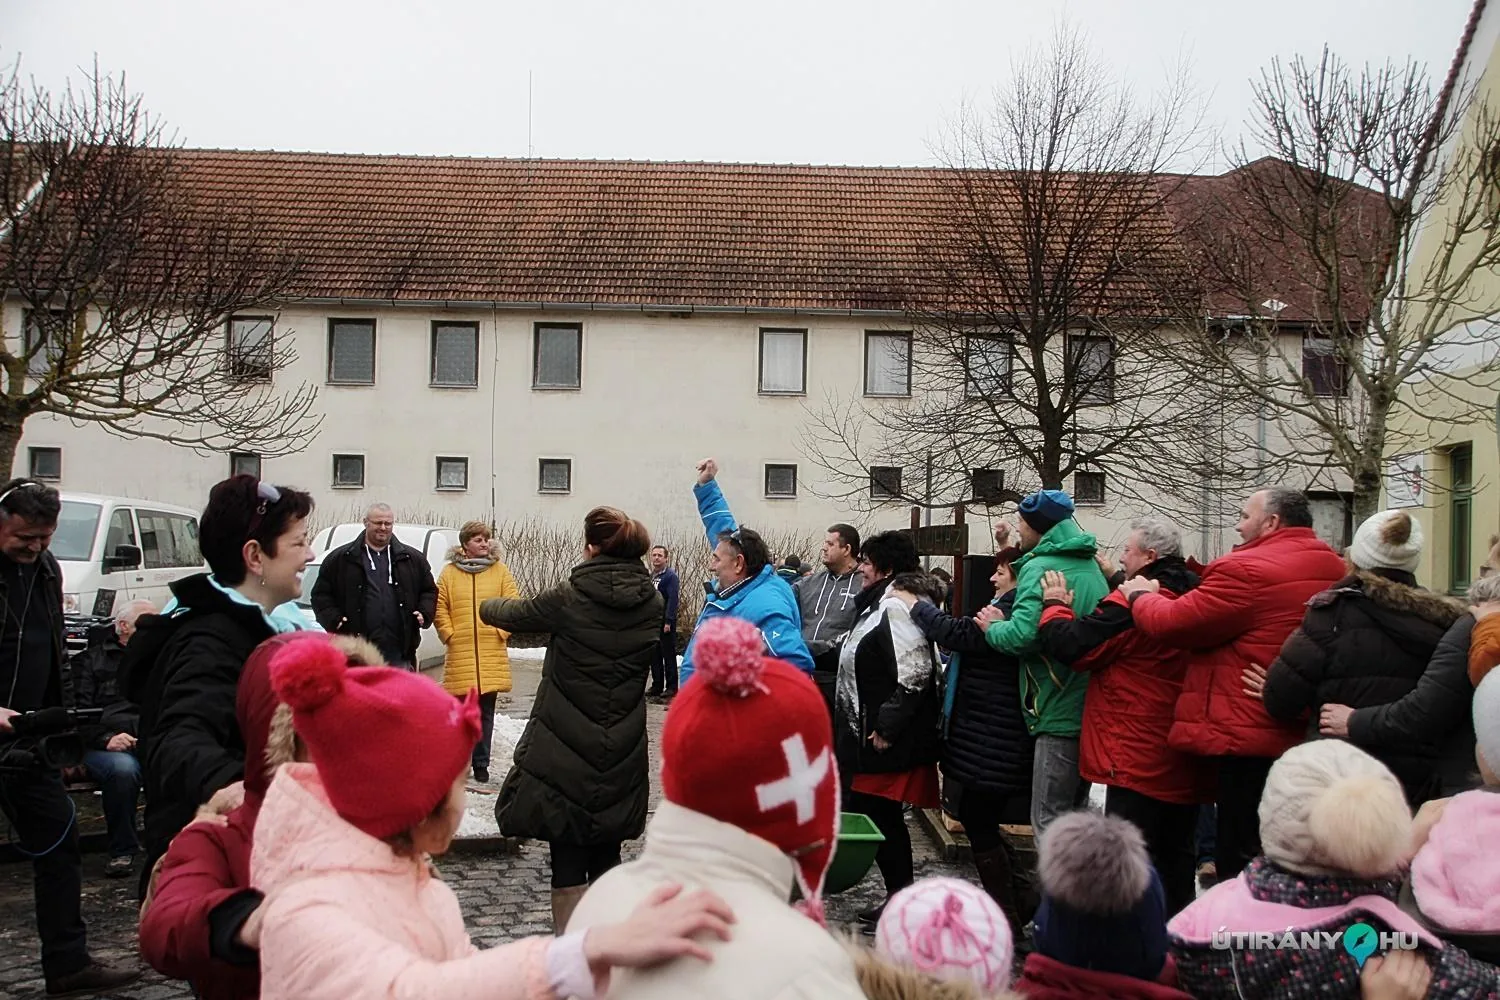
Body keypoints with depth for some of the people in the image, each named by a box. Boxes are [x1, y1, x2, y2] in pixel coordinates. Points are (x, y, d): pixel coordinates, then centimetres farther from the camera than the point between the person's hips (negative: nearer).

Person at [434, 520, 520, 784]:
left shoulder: (500, 571, 8)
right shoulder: (450, 573, 6)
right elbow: (439, 607, 5)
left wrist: (502, 631, -3)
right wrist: (448, 634, -3)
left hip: (492, 653, 1)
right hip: (460, 653, -1)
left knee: (486, 712, 5)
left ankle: (481, 764, 15)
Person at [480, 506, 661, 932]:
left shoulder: (571, 598, -13)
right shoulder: (651, 603, -2)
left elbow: (516, 614, 5)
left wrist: (487, 606, 29)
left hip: (566, 755, -4)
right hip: (621, 757, 4)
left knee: (567, 861, 6)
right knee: (606, 857, 17)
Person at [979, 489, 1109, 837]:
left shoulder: (1040, 568, -12)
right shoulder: (1090, 567, 15)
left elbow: (1023, 634, -25)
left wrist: (993, 626, -3)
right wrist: (1013, 553, 23)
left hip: (1060, 714, -9)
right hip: (1091, 710, 9)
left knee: (1049, 824, -4)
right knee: (1073, 816, 19)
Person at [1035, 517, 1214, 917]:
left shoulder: (1131, 603, -18)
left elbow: (1070, 645, -15)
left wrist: (1055, 605, 2)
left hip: (1138, 761, -8)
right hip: (1186, 763, 8)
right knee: (1175, 858, 18)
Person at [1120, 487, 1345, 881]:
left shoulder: (1247, 570, -17)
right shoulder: (1334, 570, 12)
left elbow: (1173, 622, -15)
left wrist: (1140, 595, 7)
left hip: (1251, 737, -9)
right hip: (1311, 736, 9)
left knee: (1241, 864, 1)